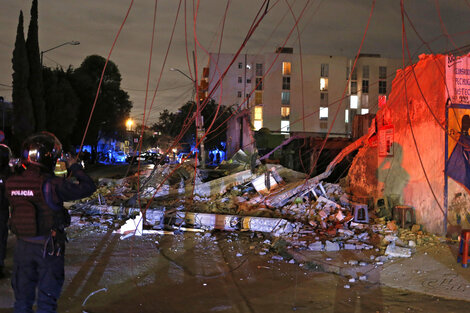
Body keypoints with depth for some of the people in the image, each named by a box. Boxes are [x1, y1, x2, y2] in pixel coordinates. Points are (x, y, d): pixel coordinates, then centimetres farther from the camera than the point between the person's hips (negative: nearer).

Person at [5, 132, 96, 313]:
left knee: (22, 297, 19)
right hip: (48, 248, -4)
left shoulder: (11, 184, -7)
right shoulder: (52, 185, -22)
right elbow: (88, 188, -16)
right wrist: (74, 167, -1)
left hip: (23, 246, 5)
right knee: (47, 297, 11)